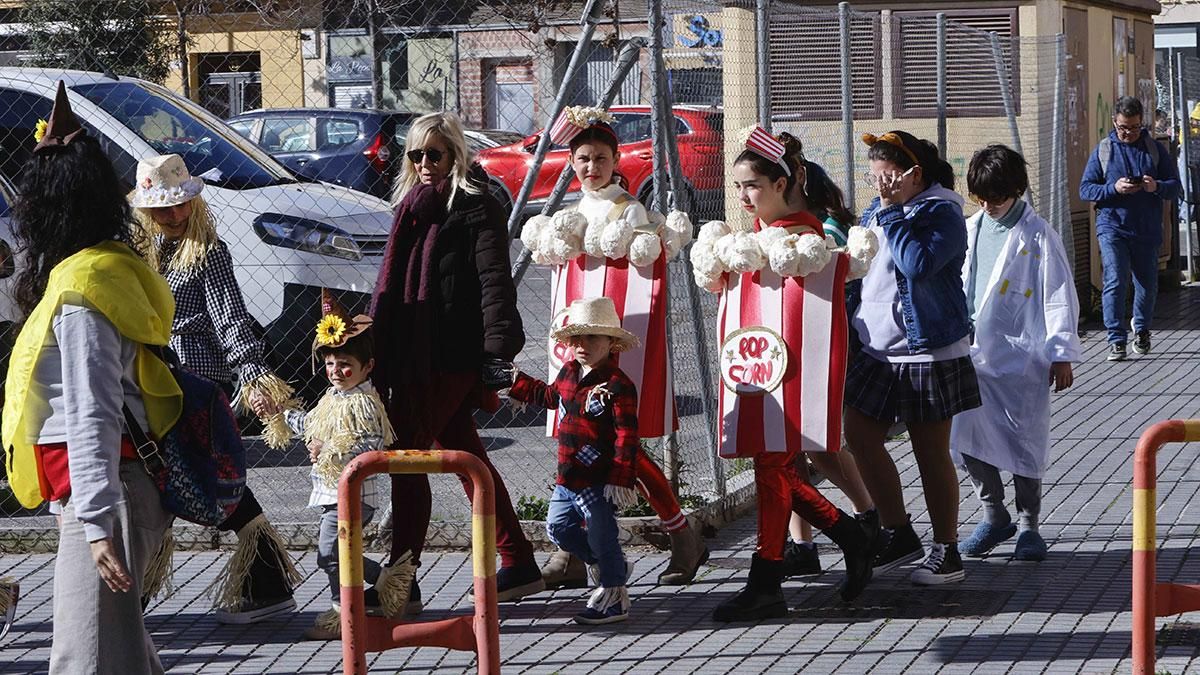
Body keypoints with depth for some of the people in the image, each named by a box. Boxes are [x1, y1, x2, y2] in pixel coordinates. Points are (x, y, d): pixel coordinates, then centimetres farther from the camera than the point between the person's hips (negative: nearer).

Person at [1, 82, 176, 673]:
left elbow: (92, 416, -21)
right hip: (120, 484, 10)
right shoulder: (117, 266, 12)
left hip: (99, 490, -10)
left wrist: (96, 522, -23)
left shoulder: (79, 291, -17)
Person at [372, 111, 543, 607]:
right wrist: (379, 351, 24)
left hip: (450, 359, -9)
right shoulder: (415, 208, 18)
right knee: (464, 455, 12)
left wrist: (498, 347, -27)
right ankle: (518, 565, 19)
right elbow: (394, 286, 24)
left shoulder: (475, 208, -8)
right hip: (414, 357, 9)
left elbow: (495, 282, -17)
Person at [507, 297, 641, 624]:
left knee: (602, 537, -2)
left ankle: (612, 595, 14)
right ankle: (612, 567, 31)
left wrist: (621, 480, -23)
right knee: (558, 527, 17)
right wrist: (516, 382, 35)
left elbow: (626, 436, -18)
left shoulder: (618, 385, -16)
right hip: (567, 478, 9)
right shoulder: (568, 373, 8)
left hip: (598, 481, -9)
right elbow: (549, 395, 32)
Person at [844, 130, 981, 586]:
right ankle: (897, 534, 18)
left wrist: (891, 212, -23)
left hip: (927, 354, -8)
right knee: (859, 437, 6)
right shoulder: (876, 211, 11)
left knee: (931, 453, 0)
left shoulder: (941, 213, -13)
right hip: (876, 351, 8)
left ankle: (946, 549, 12)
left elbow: (918, 263, -30)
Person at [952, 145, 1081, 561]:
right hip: (972, 352, 5)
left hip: (1021, 354, -5)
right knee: (967, 437, 1)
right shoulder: (970, 230, 10)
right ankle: (994, 516, 19)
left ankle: (1029, 524, 14)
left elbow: (1059, 296, -5)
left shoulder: (1037, 236, -6)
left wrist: (1062, 354, -8)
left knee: (1022, 442, -1)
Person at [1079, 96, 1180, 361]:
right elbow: (1085, 189, 2)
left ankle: (1141, 328, 37)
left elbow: (1175, 187, 6)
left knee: (1148, 284, 12)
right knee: (1115, 281, -14)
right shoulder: (1103, 150, 4)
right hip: (1112, 228, -2)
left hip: (1148, 230, 2)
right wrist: (1114, 188, -15)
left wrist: (1157, 187, -17)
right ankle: (1117, 340, -10)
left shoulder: (1155, 149, 6)